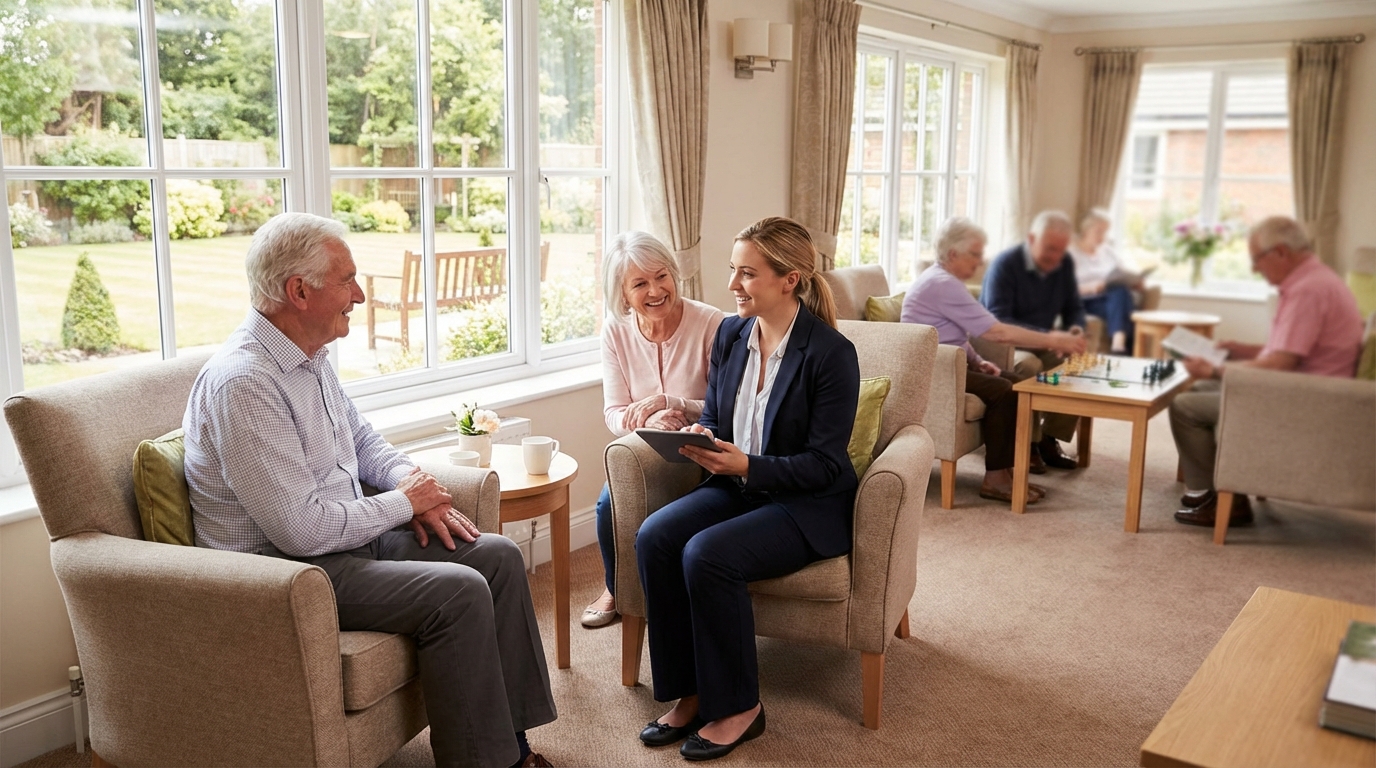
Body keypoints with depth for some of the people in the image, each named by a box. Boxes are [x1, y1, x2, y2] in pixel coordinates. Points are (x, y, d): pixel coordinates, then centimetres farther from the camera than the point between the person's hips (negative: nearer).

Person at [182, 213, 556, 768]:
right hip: (285, 568, -10)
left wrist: (415, 486, 2)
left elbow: (363, 439, 22)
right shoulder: (242, 382, -24)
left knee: (497, 555, 1)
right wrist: (403, 502, -13)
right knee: (459, 591, -24)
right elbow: (302, 530, -27)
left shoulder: (309, 356, 7)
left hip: (350, 535, 10)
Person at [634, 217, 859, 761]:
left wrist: (745, 465, -29)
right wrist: (701, 436, -11)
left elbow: (824, 465, -16)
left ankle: (738, 707, -8)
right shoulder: (730, 333, 4)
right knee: (653, 537, -19)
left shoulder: (831, 353, -16)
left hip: (809, 506, -6)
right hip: (738, 486, 7)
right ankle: (689, 694, -6)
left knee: (706, 553, -29)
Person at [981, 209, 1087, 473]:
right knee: (1029, 365, -37)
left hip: (1040, 344, 7)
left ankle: (1048, 439, -5)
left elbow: (1073, 308, 12)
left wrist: (1076, 328, -14)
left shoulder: (1064, 265, 4)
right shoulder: (1005, 264, -17)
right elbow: (997, 320, -25)